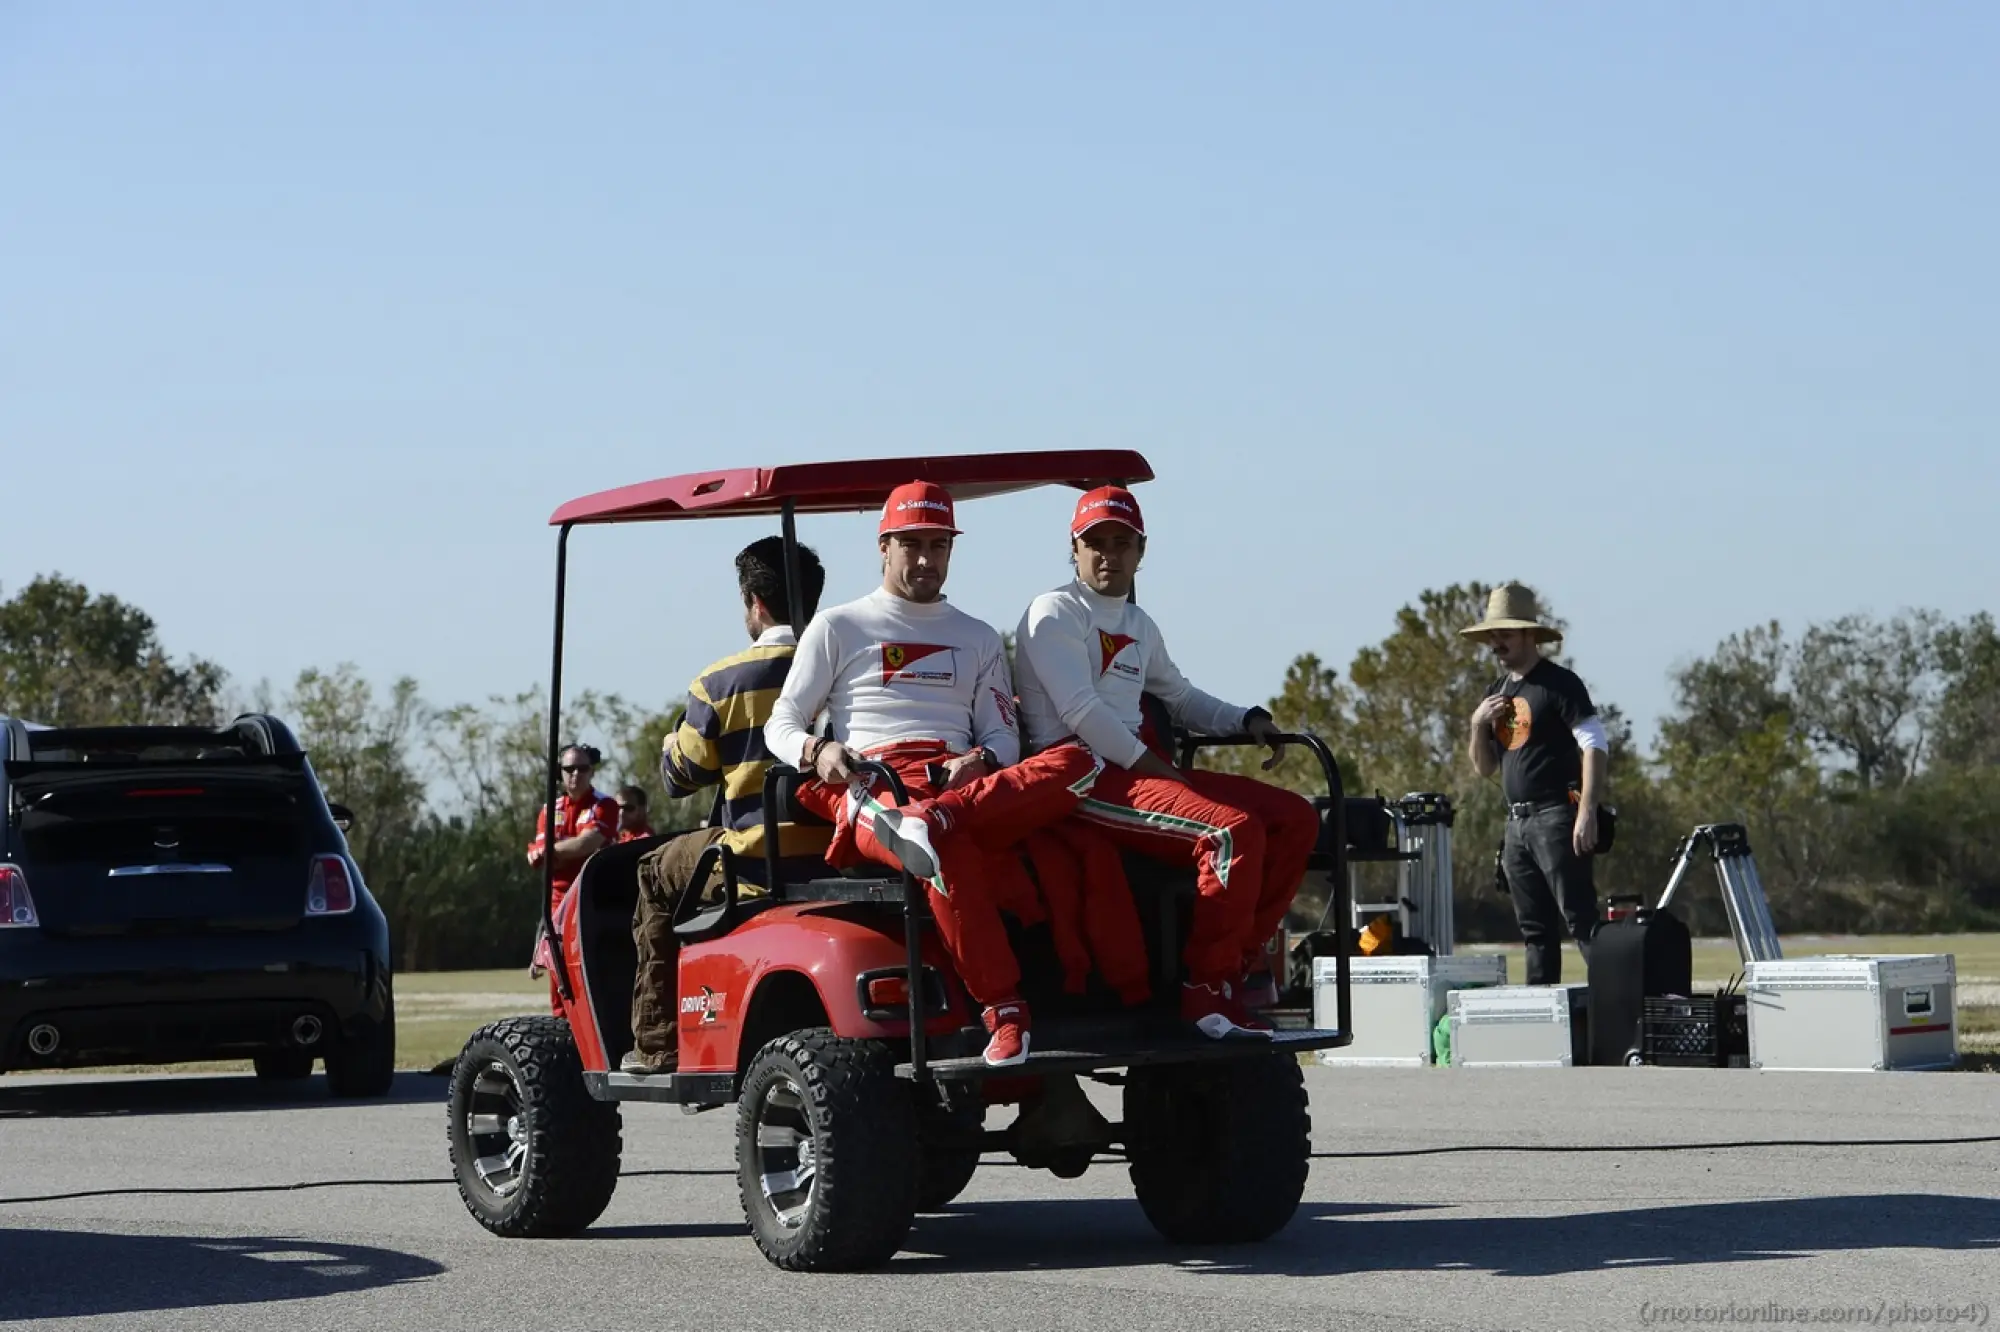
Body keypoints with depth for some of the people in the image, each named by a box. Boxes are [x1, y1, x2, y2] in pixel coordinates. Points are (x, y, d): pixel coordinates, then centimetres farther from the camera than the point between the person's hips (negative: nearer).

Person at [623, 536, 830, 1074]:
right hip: (842, 865, 5)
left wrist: (674, 741, 24)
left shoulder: (723, 682, -7)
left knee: (657, 873, 24)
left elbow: (679, 775, 4)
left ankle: (657, 1044, 18)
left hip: (756, 868, -5)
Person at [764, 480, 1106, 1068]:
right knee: (948, 856, -42)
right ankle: (1002, 1010, -39)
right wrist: (817, 750, -11)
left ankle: (929, 820, -46)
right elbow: (780, 725, 13)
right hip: (870, 794, -4)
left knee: (1076, 766, -31)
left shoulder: (979, 639, 27)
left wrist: (981, 762, -4)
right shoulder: (838, 628, 18)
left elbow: (1004, 739, 22)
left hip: (963, 784, 4)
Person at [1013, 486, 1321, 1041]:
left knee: (1295, 818, -4)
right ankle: (1209, 990, -23)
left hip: (1139, 767, 9)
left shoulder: (1139, 626, 25)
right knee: (1233, 829, -30)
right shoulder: (1055, 613, -1)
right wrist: (1152, 764, -14)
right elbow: (1079, 711, -12)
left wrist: (1248, 719, 19)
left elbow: (1180, 698, 37)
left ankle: (1239, 959, -4)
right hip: (1079, 774, -9)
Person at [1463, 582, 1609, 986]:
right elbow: (1484, 768, 21)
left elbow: (1596, 745, -13)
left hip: (1555, 817, -8)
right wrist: (1478, 724, 2)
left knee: (1581, 920, -15)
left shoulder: (1559, 683, -5)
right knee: (1535, 930, 9)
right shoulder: (1496, 692, 17)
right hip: (1517, 824, 8)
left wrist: (1587, 812, -22)